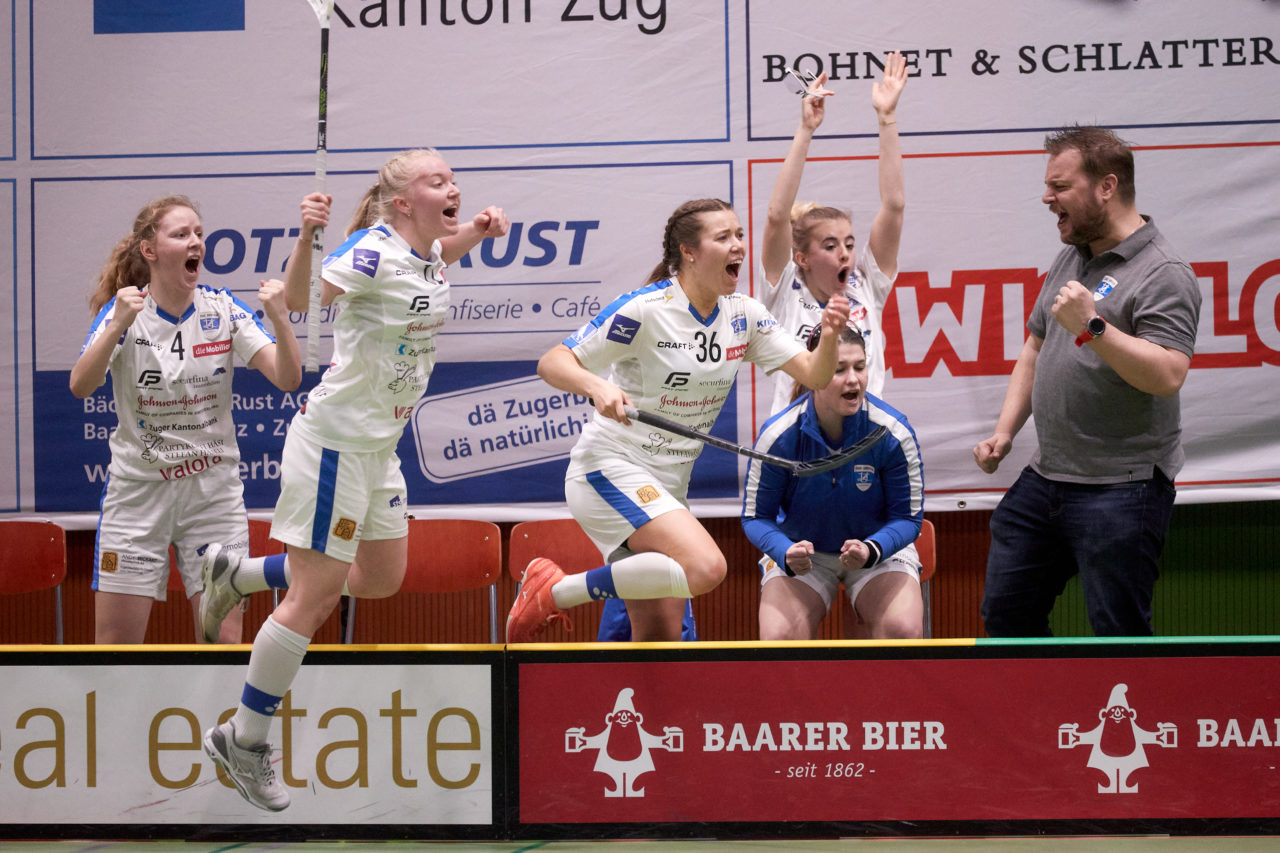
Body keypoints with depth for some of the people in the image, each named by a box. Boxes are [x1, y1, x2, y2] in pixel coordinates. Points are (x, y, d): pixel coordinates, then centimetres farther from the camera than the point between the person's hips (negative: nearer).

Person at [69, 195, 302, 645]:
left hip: (213, 490, 1)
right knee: (115, 642, 1)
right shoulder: (124, 310, -8)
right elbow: (80, 387, -22)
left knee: (223, 640, -1)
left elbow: (288, 379, -12)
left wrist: (279, 319, -29)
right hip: (137, 489, -1)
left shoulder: (223, 309, -4)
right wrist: (116, 327, -37)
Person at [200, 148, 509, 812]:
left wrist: (480, 228, 9)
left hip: (380, 447, 9)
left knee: (383, 579, 19)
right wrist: (307, 236, -51)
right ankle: (242, 741, 8)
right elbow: (297, 297, -33)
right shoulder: (375, 251, -20)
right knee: (316, 595, -6)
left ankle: (238, 575, 32)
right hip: (334, 440, -9)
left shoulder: (428, 251, 4)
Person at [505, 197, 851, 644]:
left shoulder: (744, 315, 4)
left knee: (661, 635, 2)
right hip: (610, 466, -8)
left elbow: (814, 374, 3)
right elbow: (552, 363, -14)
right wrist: (597, 386, -35)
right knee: (706, 566, -28)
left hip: (668, 485, 8)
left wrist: (831, 335, -18)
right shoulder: (645, 308, -15)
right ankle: (555, 592, -15)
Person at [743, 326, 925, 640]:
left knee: (904, 630, -28)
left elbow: (907, 516, -10)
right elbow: (756, 516, -8)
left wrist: (871, 550, -31)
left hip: (880, 547, 0)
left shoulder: (894, 432, -20)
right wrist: (786, 554, -29)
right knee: (779, 637, -26)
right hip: (801, 554, 0)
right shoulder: (778, 436, -19)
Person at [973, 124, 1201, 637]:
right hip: (1043, 477, 9)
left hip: (1121, 490, -8)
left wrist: (1092, 326, -29)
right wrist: (1005, 431, 13)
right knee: (1006, 613, 13)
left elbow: (1167, 375, -24)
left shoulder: (1161, 274, -12)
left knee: (1119, 634, -3)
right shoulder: (1070, 259, 14)